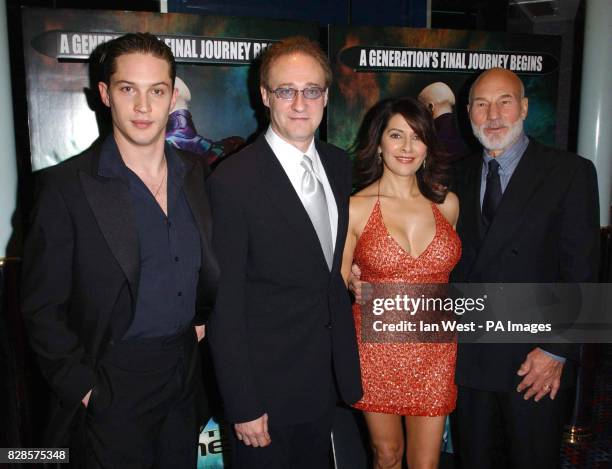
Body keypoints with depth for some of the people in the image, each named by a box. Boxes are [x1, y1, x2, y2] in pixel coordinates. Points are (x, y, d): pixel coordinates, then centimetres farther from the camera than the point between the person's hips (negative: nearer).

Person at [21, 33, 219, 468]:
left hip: (186, 377, 5)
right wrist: (83, 387, -11)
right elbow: (42, 307, -9)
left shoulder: (197, 172, 2)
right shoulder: (68, 185, -12)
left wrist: (204, 315, 3)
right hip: (112, 389, -4)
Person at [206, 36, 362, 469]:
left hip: (327, 376, 6)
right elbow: (225, 306, -18)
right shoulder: (233, 181, -20)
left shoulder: (339, 163, 2)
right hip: (267, 388, -6)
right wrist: (242, 406, -16)